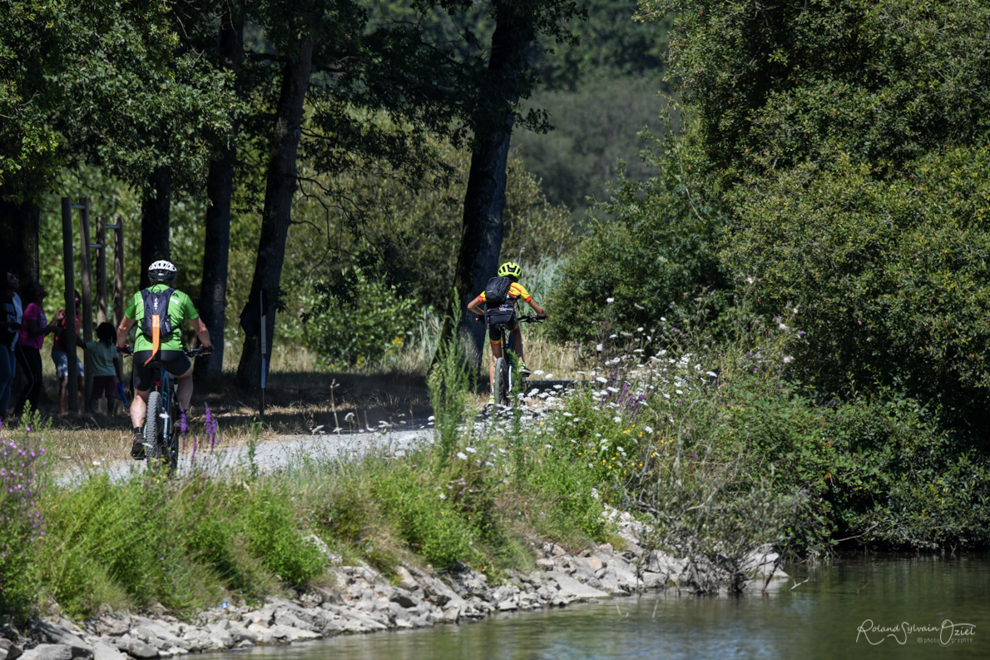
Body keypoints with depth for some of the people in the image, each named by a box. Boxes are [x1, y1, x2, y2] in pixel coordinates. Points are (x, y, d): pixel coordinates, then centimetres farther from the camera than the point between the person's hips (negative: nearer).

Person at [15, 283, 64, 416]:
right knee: (34, 381, -16)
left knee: (37, 382, 6)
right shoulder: (32, 308, -13)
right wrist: (51, 328, -17)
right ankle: (17, 411, -16)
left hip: (34, 349, 10)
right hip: (25, 348, -10)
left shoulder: (40, 309, 17)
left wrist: (56, 319, 20)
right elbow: (32, 331, -20)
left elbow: (44, 332, 22)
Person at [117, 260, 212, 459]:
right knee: (186, 375, 33)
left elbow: (123, 328, 31)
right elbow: (201, 329, 24)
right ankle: (181, 414, 15)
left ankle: (138, 435, -3)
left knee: (140, 397, 20)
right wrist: (207, 345, 45)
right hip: (171, 352, -1)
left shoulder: (138, 297, 20)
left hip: (143, 353, 1)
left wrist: (121, 346, 51)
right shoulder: (181, 298, 16)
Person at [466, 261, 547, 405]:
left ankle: (493, 394, 9)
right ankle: (520, 363, 19)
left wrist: (484, 314, 48)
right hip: (509, 319, -2)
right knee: (516, 330, 37)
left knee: (495, 357, 17)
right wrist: (542, 314, 48)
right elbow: (538, 310, 24)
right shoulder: (517, 287, 24)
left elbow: (470, 306, 30)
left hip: (493, 322, 2)